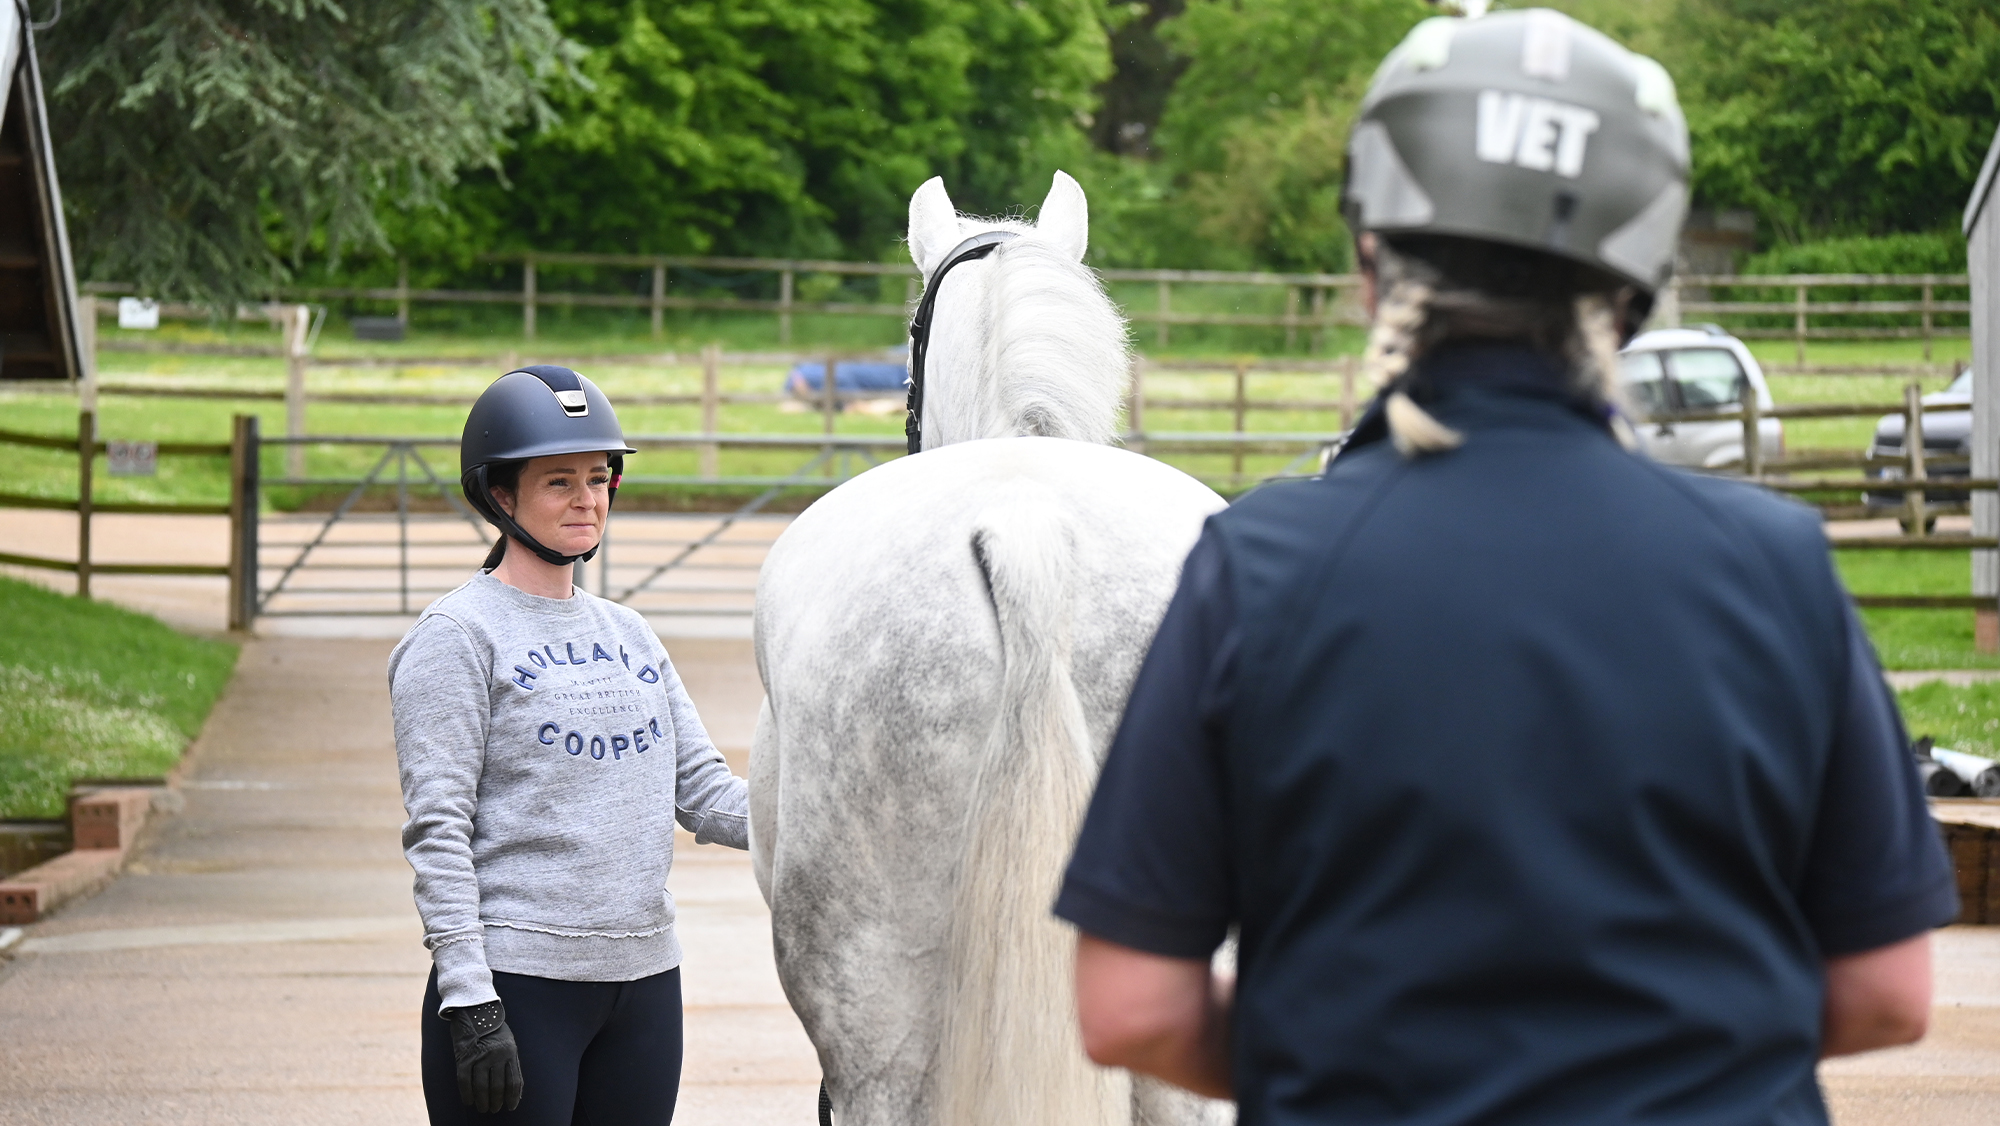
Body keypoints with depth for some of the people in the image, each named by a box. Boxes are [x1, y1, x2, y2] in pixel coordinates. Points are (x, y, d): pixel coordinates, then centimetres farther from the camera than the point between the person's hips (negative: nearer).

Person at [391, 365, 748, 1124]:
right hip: (516, 983, -6)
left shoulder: (629, 636, 16)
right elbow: (437, 828, -11)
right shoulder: (458, 637, -4)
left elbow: (704, 794, 12)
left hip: (644, 981, 7)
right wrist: (469, 1003, -19)